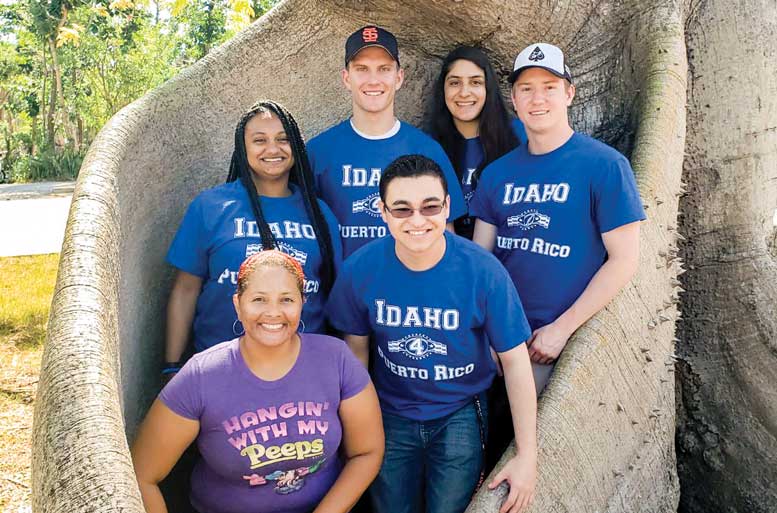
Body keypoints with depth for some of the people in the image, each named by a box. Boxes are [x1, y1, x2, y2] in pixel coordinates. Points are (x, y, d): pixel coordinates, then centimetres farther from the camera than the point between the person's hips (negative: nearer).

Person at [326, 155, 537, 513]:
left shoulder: (484, 271, -22)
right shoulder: (360, 269, -17)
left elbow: (515, 360, -13)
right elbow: (356, 348, -1)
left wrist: (527, 455, -11)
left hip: (459, 412, -1)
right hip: (391, 413, 2)